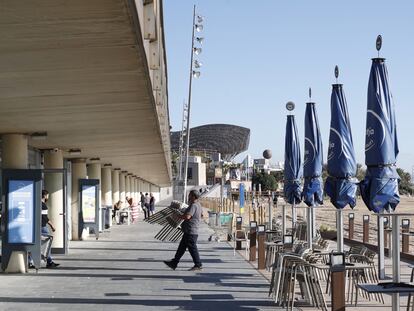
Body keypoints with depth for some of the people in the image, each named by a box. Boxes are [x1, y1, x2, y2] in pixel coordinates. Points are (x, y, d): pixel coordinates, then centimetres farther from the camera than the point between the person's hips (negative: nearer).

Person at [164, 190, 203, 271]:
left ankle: (198, 265, 4)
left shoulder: (193, 205, -18)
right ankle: (174, 263, 17)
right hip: (189, 231, 11)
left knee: (192, 248, -3)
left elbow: (187, 216, -29)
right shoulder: (198, 205, 15)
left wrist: (178, 216, -14)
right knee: (181, 247, 13)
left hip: (191, 231, -11)